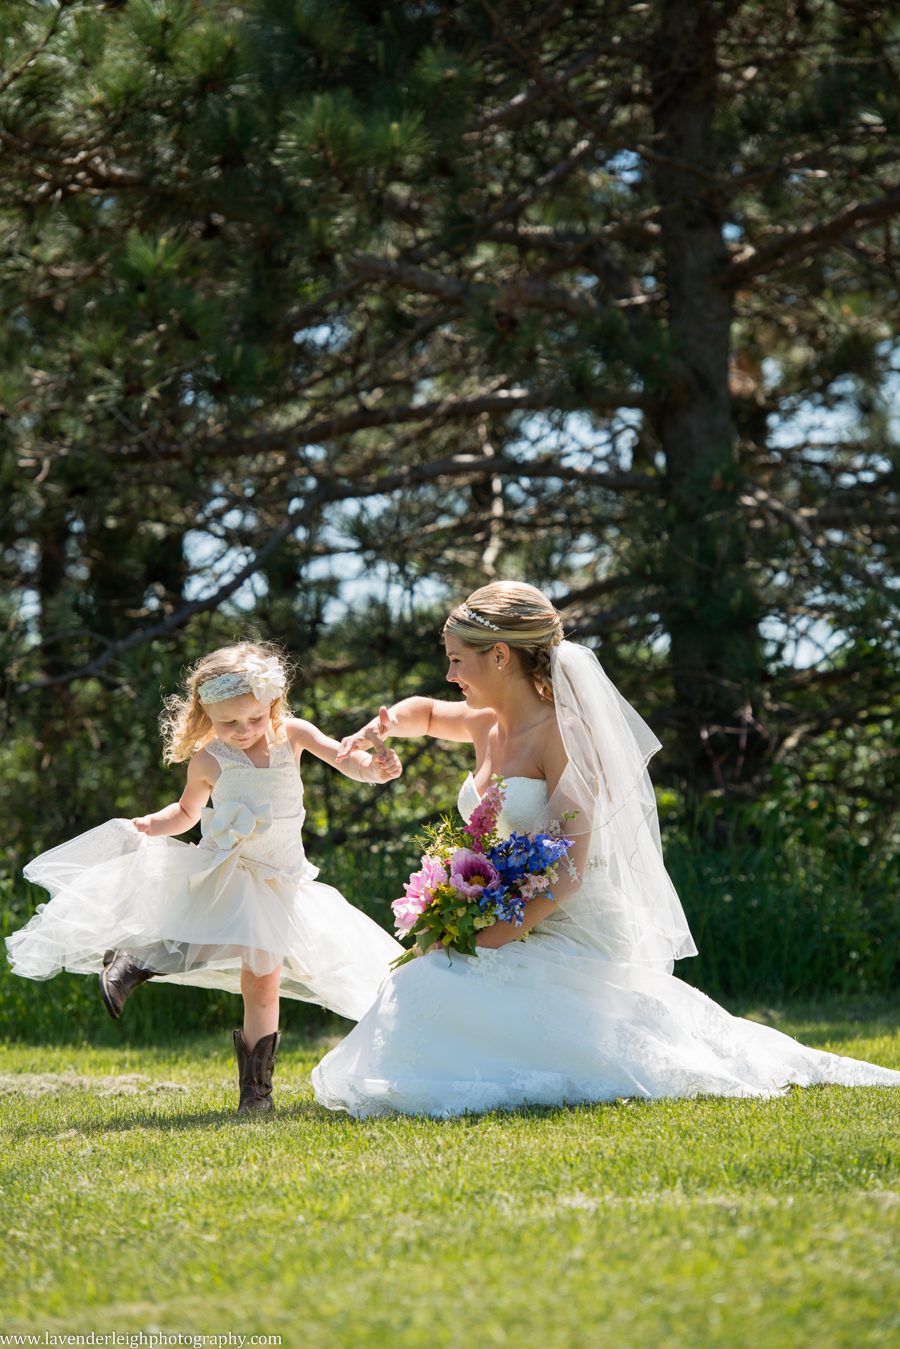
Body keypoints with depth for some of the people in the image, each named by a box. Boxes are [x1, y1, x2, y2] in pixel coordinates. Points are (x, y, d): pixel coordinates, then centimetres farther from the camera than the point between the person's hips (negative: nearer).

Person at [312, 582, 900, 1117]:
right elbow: (426, 712, 35)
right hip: (510, 930, 9)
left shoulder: (563, 734, -14)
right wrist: (386, 723, 12)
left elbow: (566, 873, -20)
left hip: (572, 935, -9)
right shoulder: (488, 726, 11)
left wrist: (486, 941, -25)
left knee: (430, 993, -26)